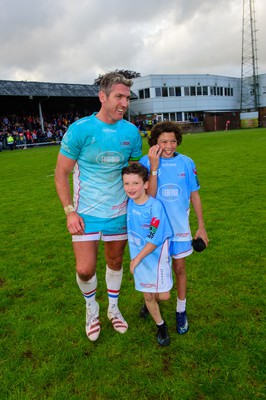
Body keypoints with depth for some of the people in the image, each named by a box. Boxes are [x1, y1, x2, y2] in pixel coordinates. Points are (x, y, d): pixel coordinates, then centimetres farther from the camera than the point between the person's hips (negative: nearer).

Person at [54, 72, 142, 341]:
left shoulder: (131, 132, -2)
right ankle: (91, 307, 31)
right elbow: (61, 172, -7)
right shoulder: (80, 129, -13)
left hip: (119, 212, 3)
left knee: (115, 262, 16)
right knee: (85, 270, -4)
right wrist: (69, 211, -13)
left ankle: (113, 308, 41)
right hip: (86, 213, -3)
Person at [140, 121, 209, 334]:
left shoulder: (187, 163, -6)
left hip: (179, 225, 1)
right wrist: (154, 167, -26)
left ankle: (181, 310, 32)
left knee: (179, 268, 11)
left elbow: (194, 195, 2)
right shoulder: (147, 162, -10)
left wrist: (201, 226, 4)